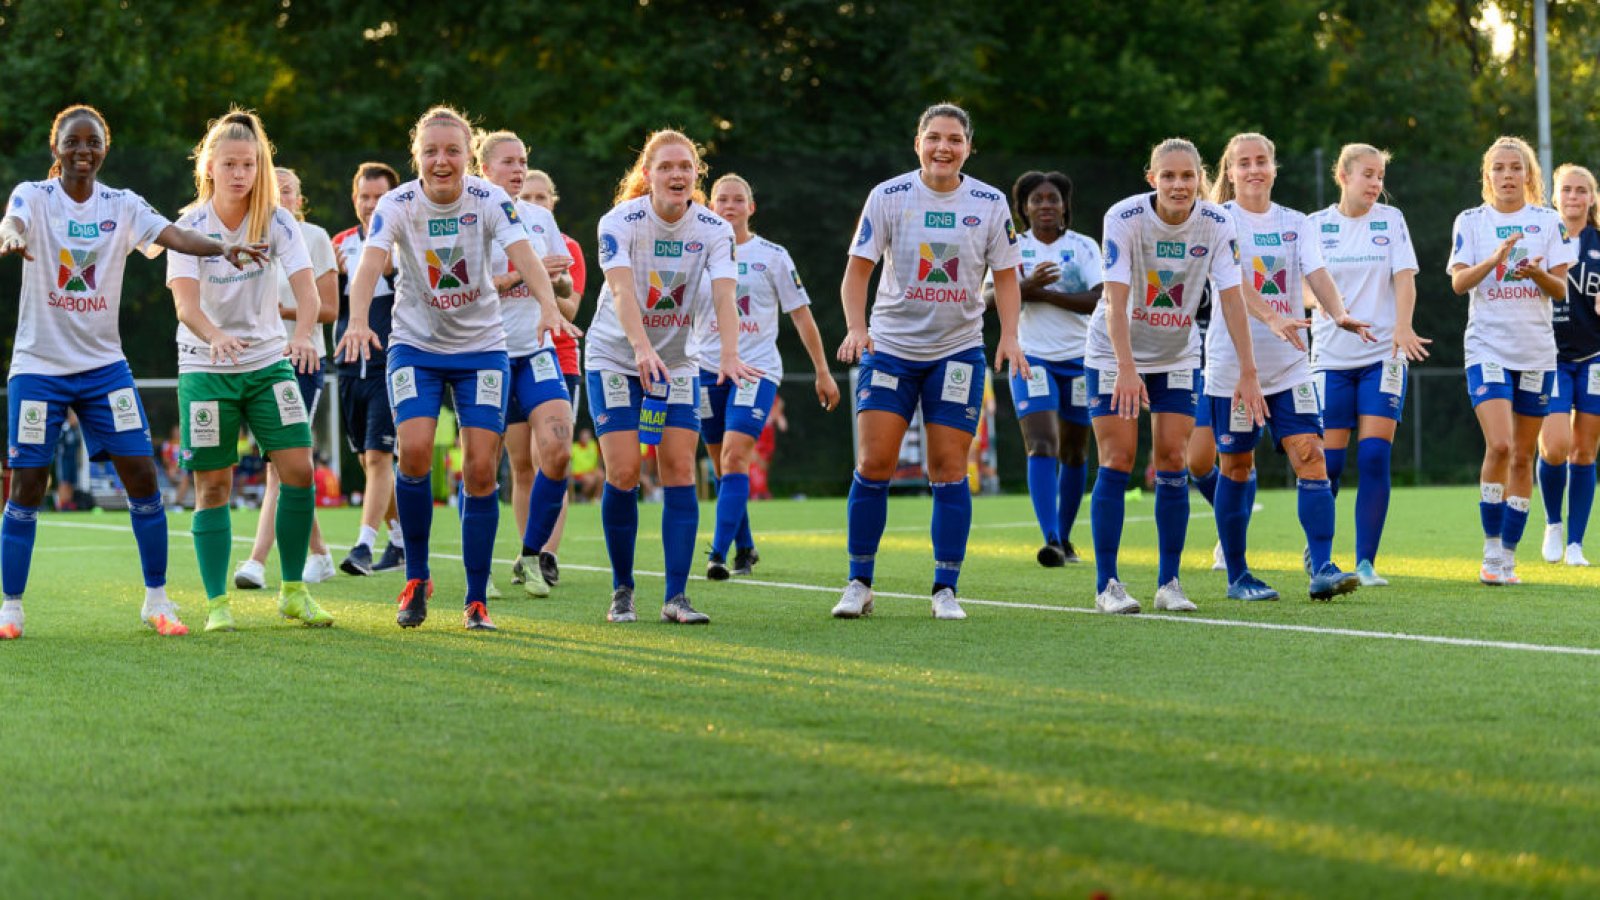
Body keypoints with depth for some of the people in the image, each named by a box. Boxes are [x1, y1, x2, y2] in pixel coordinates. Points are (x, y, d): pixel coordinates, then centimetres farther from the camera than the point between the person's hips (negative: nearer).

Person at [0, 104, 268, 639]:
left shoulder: (122, 206, 2)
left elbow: (171, 234, -15)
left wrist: (222, 247, -36)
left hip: (104, 364, 2)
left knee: (142, 476, -5)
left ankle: (156, 600, 6)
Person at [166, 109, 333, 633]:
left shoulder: (277, 221, -7)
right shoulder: (191, 226, -11)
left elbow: (307, 289, -19)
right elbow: (185, 301, -23)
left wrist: (303, 334, -40)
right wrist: (214, 335, -45)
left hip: (268, 361, 2)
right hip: (205, 367, -2)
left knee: (298, 468, -9)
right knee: (213, 485, -2)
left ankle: (293, 591, 5)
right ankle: (217, 603, 6)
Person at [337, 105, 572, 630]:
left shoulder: (489, 201, -11)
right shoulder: (397, 205, -12)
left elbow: (523, 256, -26)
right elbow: (371, 262, -27)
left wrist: (548, 305, -45)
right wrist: (358, 319, -46)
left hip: (482, 346, 1)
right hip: (415, 345, -1)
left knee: (481, 469, -6)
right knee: (414, 450, -20)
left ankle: (476, 600, 6)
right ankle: (416, 577, 0)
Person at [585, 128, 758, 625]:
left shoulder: (714, 229, -10)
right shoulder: (620, 222, -19)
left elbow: (724, 297, -23)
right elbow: (622, 291, -35)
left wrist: (729, 355, -41)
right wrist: (642, 349, -52)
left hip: (677, 360, 3)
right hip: (614, 356, -3)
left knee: (680, 470, -8)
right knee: (623, 472, -12)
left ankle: (676, 596, -7)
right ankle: (622, 591, 4)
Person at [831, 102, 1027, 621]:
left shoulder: (990, 204, -1)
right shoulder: (888, 197, -4)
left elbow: (1005, 275, 6)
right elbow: (858, 268, -1)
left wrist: (1008, 336, -9)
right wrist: (856, 327, -17)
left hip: (959, 350, 1)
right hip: (891, 346, -1)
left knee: (949, 469, -2)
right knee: (873, 463, -8)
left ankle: (946, 590, 6)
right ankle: (859, 584, 3)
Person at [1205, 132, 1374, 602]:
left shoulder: (1295, 224, 9)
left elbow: (1317, 276, -5)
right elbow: (1234, 281, -20)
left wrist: (1339, 315, -26)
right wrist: (1275, 317, -37)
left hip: (1289, 365, 3)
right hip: (1233, 363, -3)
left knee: (1310, 455, -11)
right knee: (1237, 466, 4)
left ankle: (1321, 569, -15)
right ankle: (1237, 576, 14)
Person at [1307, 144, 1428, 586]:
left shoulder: (1391, 220, 5)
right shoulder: (1316, 225, 4)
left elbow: (1404, 278, -3)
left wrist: (1402, 326, -21)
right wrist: (1321, 300, -25)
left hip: (1384, 354, 0)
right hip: (1332, 355, 0)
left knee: (1375, 458, -9)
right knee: (1328, 462, -2)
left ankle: (1365, 562, -4)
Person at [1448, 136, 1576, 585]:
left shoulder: (1548, 221, 6)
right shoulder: (1471, 221, 3)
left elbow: (1560, 288, 2)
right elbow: (1458, 281, -7)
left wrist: (1538, 273, -19)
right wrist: (1495, 258, -23)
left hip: (1536, 352, 2)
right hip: (1488, 348, -2)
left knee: (1523, 456, 5)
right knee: (1499, 445, -19)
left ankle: (1508, 556, 13)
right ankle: (1491, 549, -7)